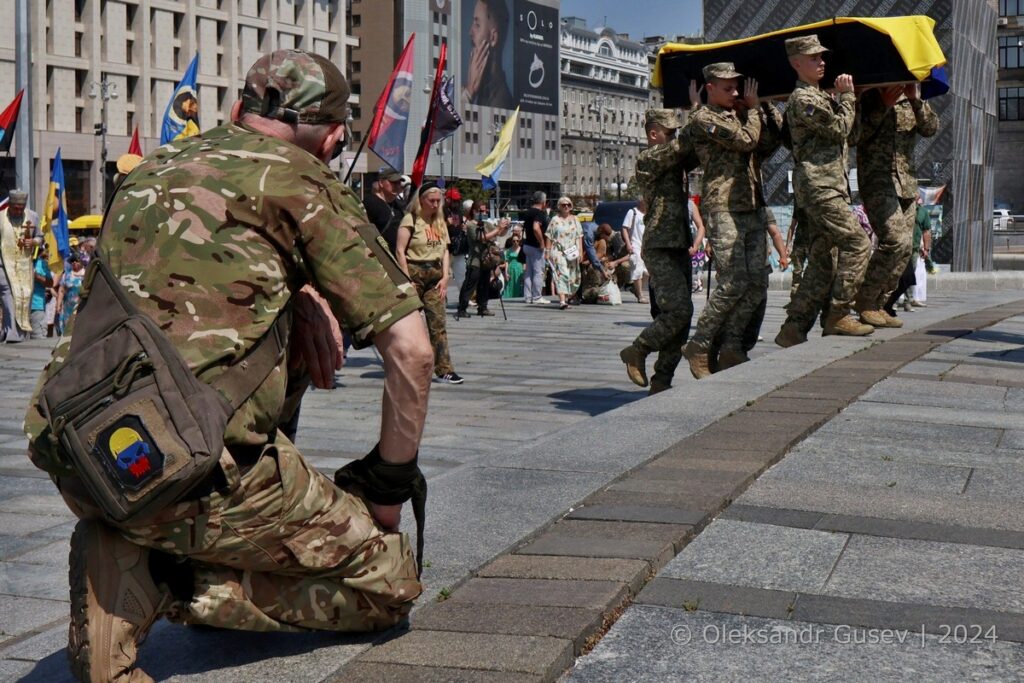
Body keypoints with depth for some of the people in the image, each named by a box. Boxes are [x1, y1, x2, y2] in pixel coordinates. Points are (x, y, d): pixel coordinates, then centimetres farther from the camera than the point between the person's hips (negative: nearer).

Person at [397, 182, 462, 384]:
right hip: (415, 272, -5)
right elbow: (400, 251, -9)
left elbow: (445, 251, 15)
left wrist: (445, 277, 3)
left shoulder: (440, 222, 16)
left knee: (438, 323, -2)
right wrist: (407, 280, -14)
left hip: (435, 275, 5)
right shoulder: (411, 219, -4)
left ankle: (444, 369, -6)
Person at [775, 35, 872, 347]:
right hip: (819, 185, -10)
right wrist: (847, 96, 0)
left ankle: (793, 329, 6)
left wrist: (850, 99, 15)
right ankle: (839, 315, -9)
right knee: (857, 243, -13)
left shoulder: (821, 96, 24)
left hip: (827, 187, 10)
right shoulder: (802, 99, -7)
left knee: (820, 262, 6)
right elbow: (840, 128, -12)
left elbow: (851, 135, 24)